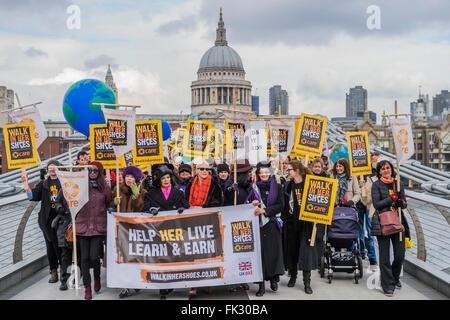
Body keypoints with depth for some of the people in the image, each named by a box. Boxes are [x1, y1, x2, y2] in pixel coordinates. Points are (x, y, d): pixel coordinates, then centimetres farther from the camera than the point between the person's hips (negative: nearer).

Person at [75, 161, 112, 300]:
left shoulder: (105, 187, 4)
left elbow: (109, 204, 17)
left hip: (99, 227, -1)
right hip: (83, 225, 1)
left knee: (94, 256, -9)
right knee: (85, 257, 1)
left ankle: (97, 277, 21)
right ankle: (87, 287, 13)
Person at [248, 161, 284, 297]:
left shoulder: (277, 187, 6)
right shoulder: (254, 188, 11)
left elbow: (280, 205, -2)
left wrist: (264, 210, -13)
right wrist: (252, 204, -8)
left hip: (272, 224, -1)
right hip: (258, 224, 1)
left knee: (273, 251, -4)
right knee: (259, 252, -3)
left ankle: (273, 278, 13)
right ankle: (261, 284, 0)